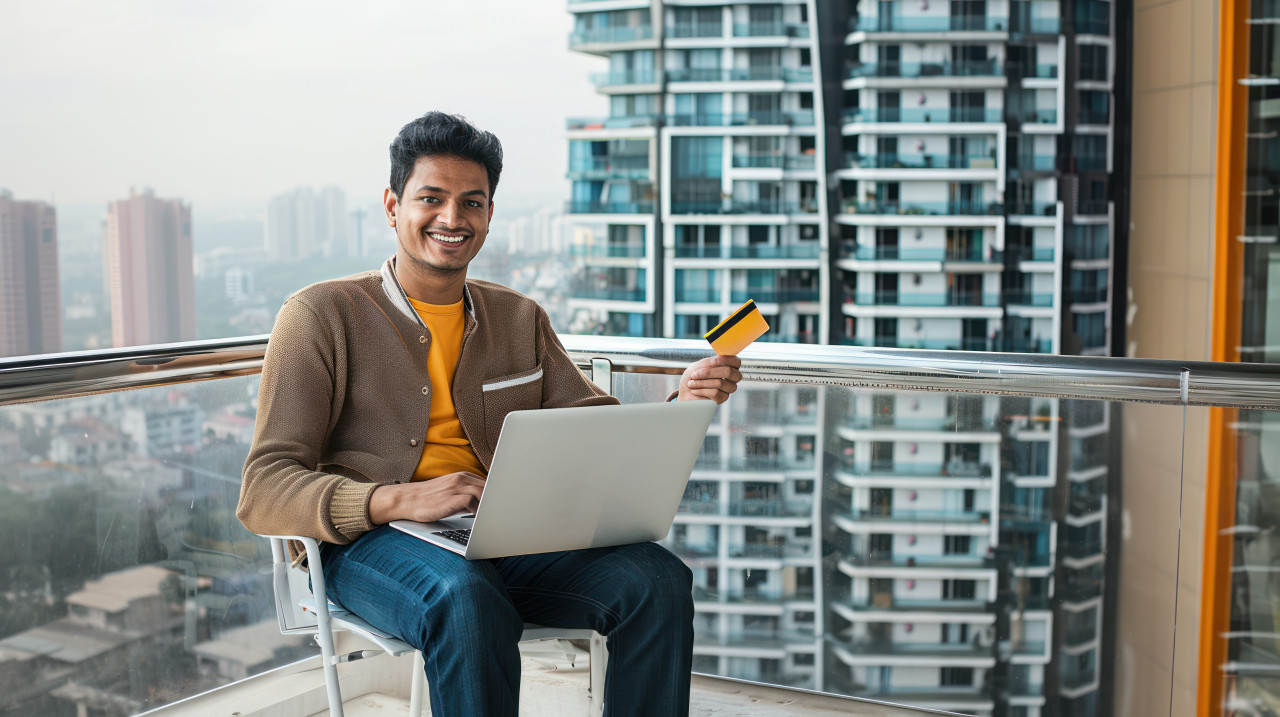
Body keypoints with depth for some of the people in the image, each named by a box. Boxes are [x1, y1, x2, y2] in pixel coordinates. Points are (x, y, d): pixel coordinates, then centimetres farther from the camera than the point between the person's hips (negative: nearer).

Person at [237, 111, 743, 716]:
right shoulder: (322, 315, 2)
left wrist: (680, 404, -6)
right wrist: (400, 499, -24)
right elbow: (264, 492, -7)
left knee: (658, 579, -23)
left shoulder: (522, 320, 19)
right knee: (468, 600, -38)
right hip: (372, 540, -4)